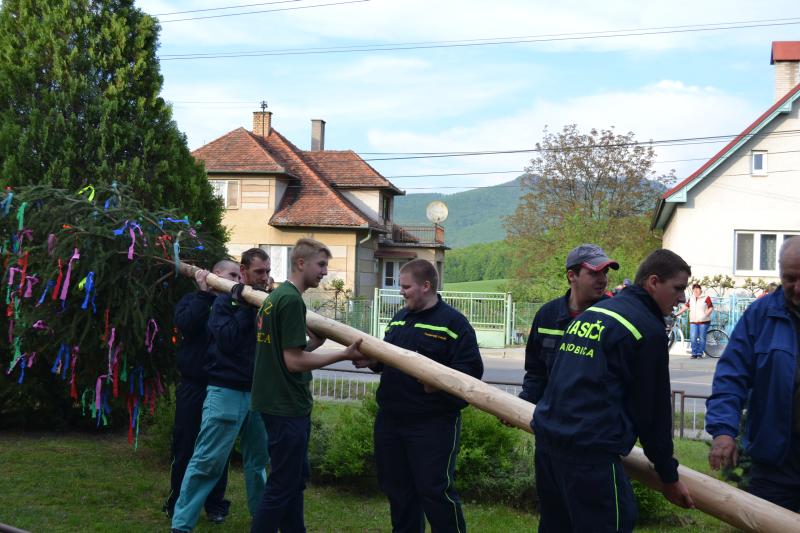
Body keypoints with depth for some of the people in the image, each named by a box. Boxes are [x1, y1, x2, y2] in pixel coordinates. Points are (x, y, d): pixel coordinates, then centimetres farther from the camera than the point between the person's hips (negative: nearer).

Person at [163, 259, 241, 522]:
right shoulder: (193, 300, 2)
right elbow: (185, 324, -17)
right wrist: (204, 293, -13)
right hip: (193, 386, -2)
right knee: (185, 447, 5)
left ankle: (215, 504, 19)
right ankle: (177, 505, 18)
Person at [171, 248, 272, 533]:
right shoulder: (225, 302, -4)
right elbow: (226, 340, -18)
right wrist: (246, 308, -16)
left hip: (257, 391, 5)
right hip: (226, 391, -5)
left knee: (259, 458, 11)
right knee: (206, 461, -5)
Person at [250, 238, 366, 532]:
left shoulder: (275, 296, 12)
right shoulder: (292, 300, -18)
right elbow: (294, 361, -21)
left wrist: (313, 343, 7)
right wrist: (344, 355, -17)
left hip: (278, 404, 10)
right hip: (287, 408, -10)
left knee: (295, 478, 18)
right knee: (282, 485, -1)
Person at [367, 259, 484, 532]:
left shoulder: (453, 322, -9)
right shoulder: (398, 319, 14)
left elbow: (471, 369, -15)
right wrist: (372, 360, 3)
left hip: (433, 424, -7)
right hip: (390, 419, 7)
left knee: (435, 490, -4)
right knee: (397, 488, 15)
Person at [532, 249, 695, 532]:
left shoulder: (592, 312, 18)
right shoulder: (648, 329, -7)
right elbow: (653, 409, -4)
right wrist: (669, 476, 5)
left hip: (547, 435, 9)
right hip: (591, 451, -9)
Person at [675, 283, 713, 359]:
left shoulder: (706, 298, 0)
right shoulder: (691, 299, 14)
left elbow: (711, 308, -2)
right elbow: (685, 307, 13)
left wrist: (706, 315, -17)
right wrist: (677, 314, 6)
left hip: (704, 321, -3)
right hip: (693, 322, 3)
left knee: (702, 338, 0)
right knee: (693, 338, -9)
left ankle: (700, 353, 9)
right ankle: (694, 353, -2)